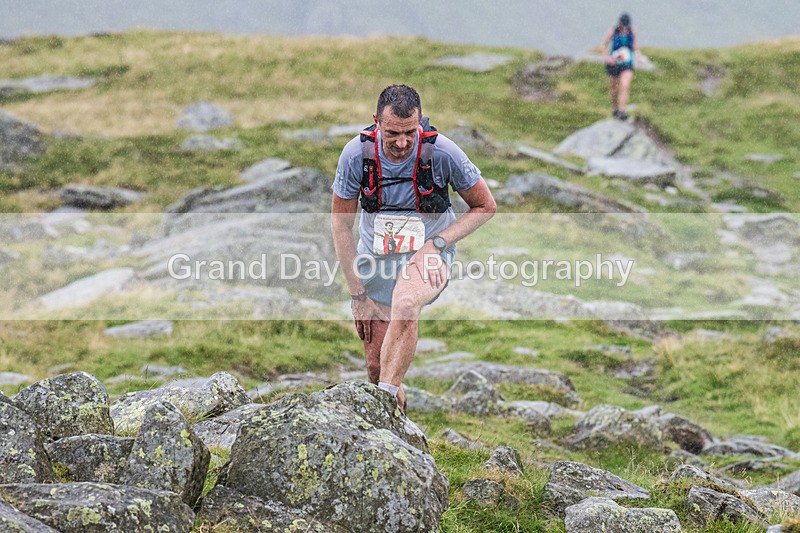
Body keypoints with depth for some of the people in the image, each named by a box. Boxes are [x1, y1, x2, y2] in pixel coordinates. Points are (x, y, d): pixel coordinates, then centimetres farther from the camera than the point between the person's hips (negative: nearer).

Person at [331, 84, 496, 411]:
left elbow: (485, 207, -5)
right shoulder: (356, 154, -17)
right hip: (375, 258, 3)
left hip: (428, 254, -3)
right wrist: (357, 295, -7)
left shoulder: (442, 152, -20)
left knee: (405, 303, -37)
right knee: (376, 365, 5)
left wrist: (437, 243, -18)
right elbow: (341, 225, -6)